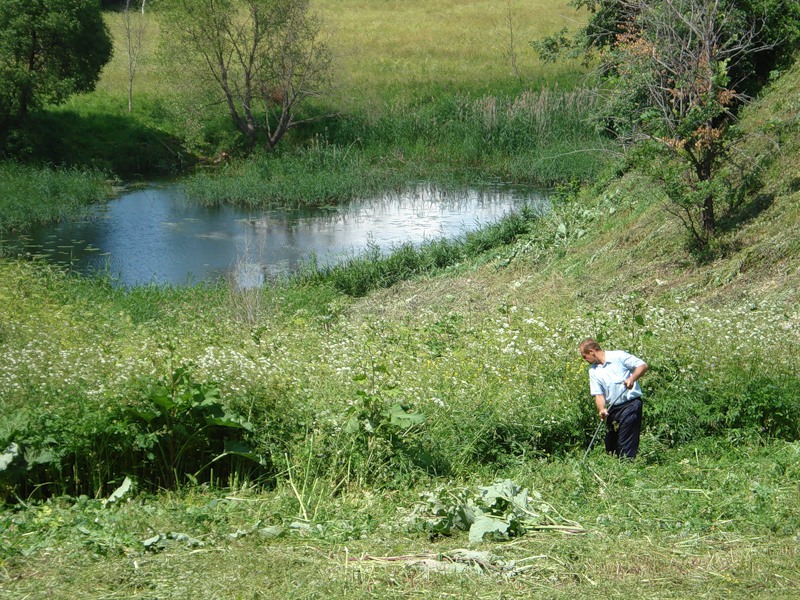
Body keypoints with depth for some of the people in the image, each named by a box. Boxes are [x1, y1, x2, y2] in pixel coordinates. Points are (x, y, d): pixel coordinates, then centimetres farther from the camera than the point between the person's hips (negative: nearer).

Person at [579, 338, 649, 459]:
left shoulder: (619, 356, -6)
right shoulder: (593, 371, 11)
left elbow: (643, 365, -8)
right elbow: (598, 394, 5)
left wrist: (632, 379, -24)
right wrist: (601, 409, -13)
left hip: (630, 404, -7)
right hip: (612, 408, 7)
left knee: (626, 445, -10)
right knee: (610, 445, 10)